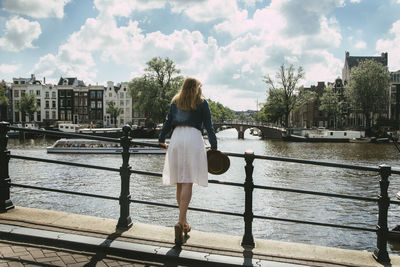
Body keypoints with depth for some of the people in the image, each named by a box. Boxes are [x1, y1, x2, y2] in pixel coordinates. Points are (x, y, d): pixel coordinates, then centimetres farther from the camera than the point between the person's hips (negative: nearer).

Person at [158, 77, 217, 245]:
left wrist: (161, 140, 16)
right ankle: (180, 222, -21)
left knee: (179, 183, 8)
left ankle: (184, 223, 16)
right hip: (193, 138, -4)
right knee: (188, 182, -9)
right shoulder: (201, 102, 9)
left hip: (176, 138, 4)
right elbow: (208, 126, 5)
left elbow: (168, 121, 13)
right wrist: (213, 146, 5)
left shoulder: (175, 102, 19)